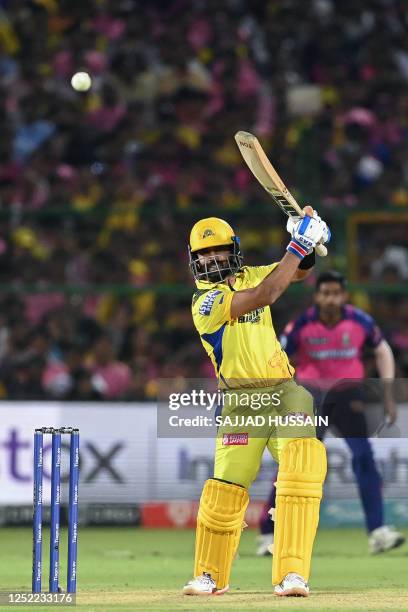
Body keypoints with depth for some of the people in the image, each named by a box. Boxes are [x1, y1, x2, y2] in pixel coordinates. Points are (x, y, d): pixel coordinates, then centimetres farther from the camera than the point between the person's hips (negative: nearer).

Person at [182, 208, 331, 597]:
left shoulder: (248, 275, 10)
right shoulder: (205, 301, -10)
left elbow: (298, 271, 16)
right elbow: (263, 296, -22)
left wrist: (308, 246, -7)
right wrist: (297, 247, -21)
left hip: (285, 390, 4)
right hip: (242, 402, -4)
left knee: (303, 470, -17)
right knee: (225, 489, -6)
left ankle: (291, 575, -20)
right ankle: (210, 576, 17)